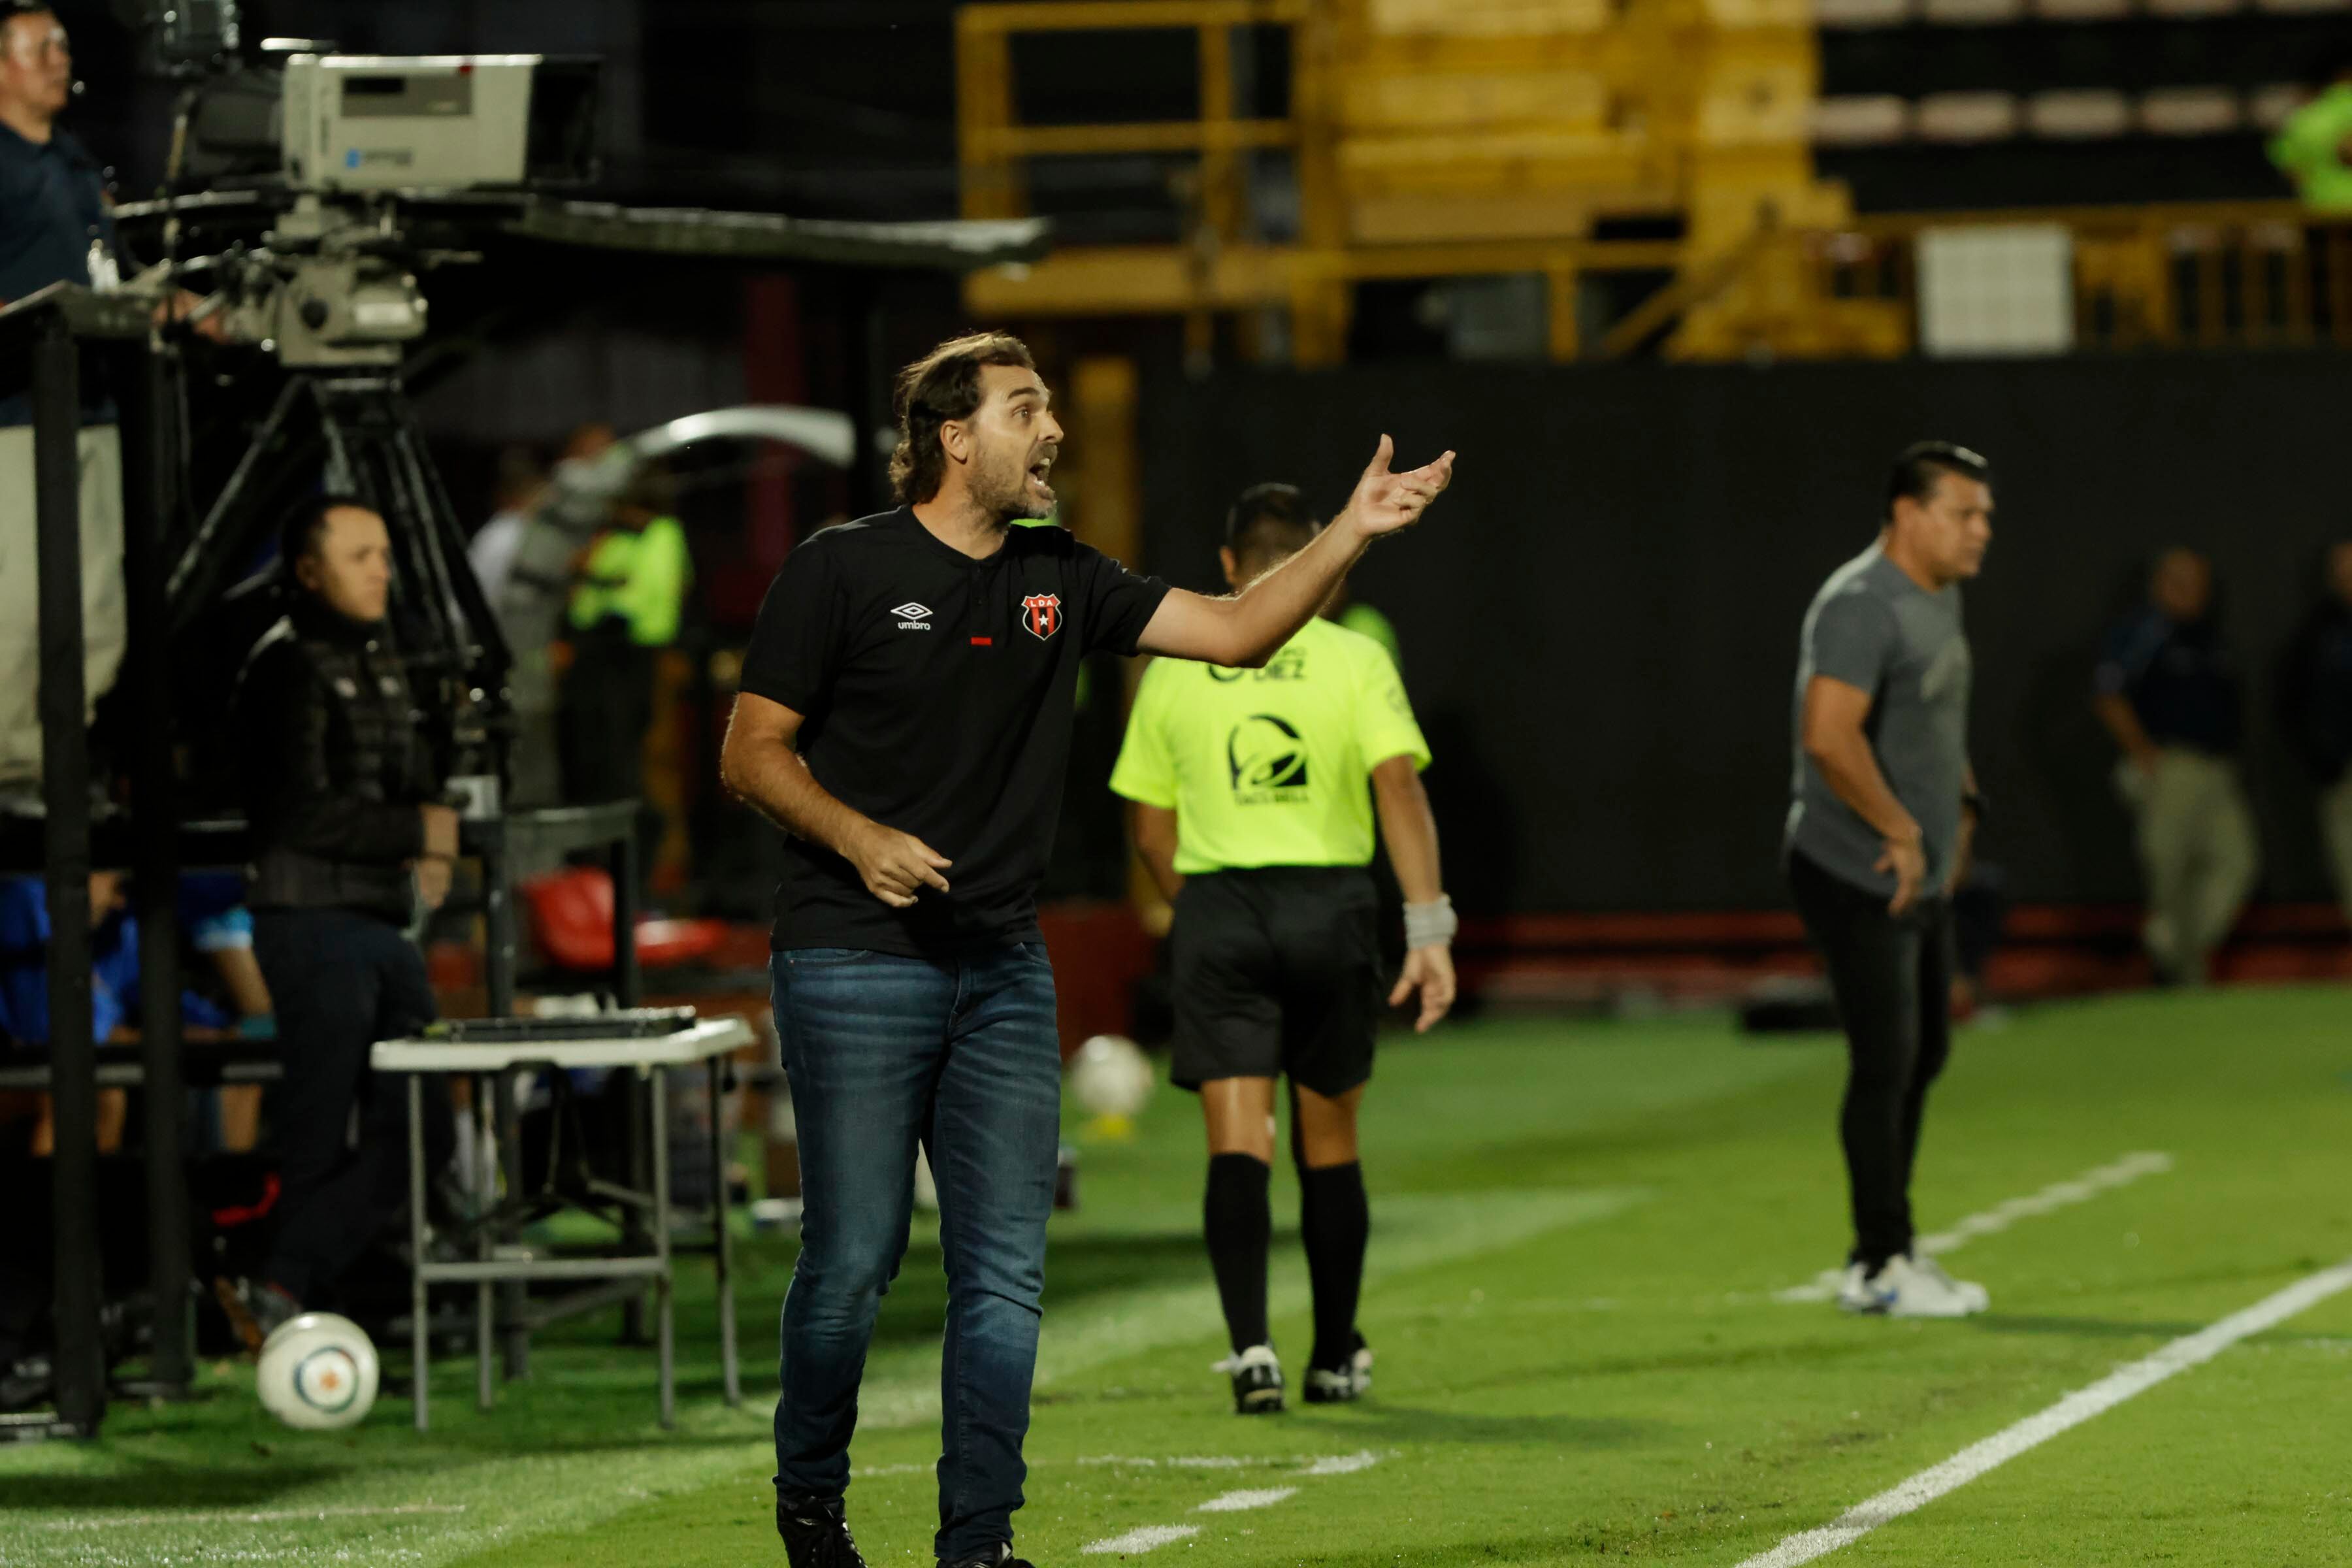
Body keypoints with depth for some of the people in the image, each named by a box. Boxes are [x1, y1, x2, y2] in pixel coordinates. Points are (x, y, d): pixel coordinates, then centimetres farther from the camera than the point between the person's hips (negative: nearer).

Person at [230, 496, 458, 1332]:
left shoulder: (378, 655, 15)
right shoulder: (287, 668, -12)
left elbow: (411, 776, 24)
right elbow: (304, 814, -20)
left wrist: (433, 847, 3)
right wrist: (418, 834, -13)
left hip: (387, 923, 9)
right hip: (315, 925, -9)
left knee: (419, 1131, 6)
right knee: (322, 1138, -5)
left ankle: (289, 1285, 8)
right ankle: (294, 1300, 3)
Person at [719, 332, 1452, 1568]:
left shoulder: (1058, 582, 11)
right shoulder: (842, 571, -5)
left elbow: (1236, 632, 9)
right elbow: (751, 752, -4)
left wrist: (1352, 533, -2)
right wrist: (859, 839, -19)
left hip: (1004, 968, 5)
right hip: (857, 966, -5)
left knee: (1005, 1271, 0)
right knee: (852, 1261, -4)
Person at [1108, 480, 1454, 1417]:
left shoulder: (1173, 672, 6)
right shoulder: (1354, 661, 0)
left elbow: (1153, 832, 11)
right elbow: (1400, 787, -12)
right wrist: (1428, 927, -15)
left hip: (1217, 905, 0)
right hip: (1331, 901, 0)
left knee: (1237, 1144, -4)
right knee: (1328, 1144, 13)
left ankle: (1250, 1343, -21)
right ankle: (1335, 1360, 22)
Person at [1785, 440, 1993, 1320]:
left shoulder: (1941, 597, 14)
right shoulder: (1861, 606, -19)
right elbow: (1830, 737, -29)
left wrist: (1961, 809, 21)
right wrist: (1902, 831, -22)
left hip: (1922, 875, 10)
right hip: (1860, 876, -10)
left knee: (1923, 1055, 14)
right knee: (1886, 1064, -7)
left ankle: (1885, 1252, 23)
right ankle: (1881, 1266, 0)